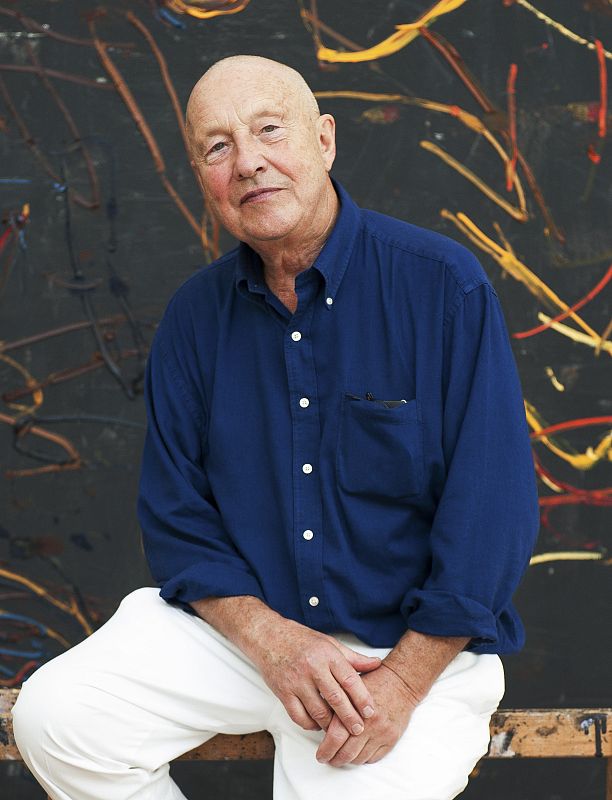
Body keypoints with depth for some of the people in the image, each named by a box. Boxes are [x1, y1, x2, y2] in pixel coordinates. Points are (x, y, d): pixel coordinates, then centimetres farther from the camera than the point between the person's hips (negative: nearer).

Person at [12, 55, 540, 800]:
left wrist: (402, 684, -17)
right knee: (52, 717, -13)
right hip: (239, 619, 4)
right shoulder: (195, 315, 2)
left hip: (418, 642, -3)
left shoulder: (443, 285, -11)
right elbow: (175, 516, 5)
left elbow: (493, 511, -13)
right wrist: (270, 639, -13)